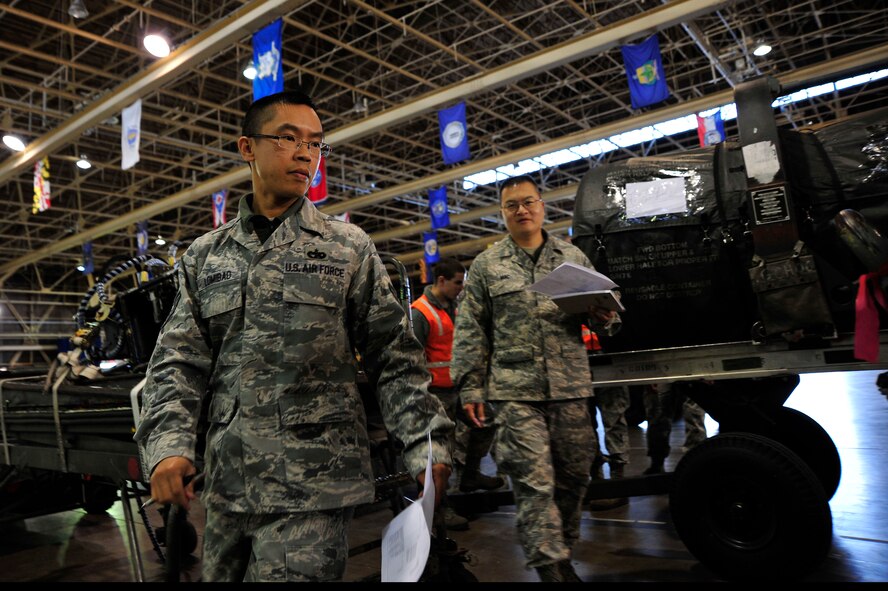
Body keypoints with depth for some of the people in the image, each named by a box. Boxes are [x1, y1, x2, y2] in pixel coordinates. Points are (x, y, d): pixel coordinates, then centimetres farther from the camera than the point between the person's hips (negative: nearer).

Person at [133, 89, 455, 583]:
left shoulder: (349, 248, 2)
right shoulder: (205, 255, 10)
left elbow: (395, 358, 1)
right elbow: (178, 361, 7)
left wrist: (426, 446, -7)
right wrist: (168, 443, -9)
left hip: (313, 486, -3)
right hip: (226, 485, 4)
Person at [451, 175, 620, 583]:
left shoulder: (573, 258, 13)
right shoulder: (486, 265, 7)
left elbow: (600, 311, 20)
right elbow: (470, 332, 5)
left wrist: (604, 318, -5)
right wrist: (471, 388, -1)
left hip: (570, 387, 3)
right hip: (515, 390, -2)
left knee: (573, 477, 11)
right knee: (534, 481, -5)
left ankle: (562, 555, 31)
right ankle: (551, 568, 4)